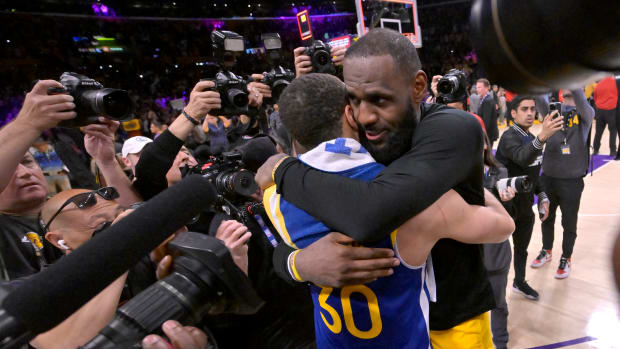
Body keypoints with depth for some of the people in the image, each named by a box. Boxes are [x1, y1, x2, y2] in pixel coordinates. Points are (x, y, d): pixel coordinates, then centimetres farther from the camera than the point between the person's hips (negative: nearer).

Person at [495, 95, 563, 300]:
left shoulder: (532, 140, 9)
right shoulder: (509, 137, -18)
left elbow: (533, 174, 18)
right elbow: (522, 158, -42)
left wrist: (542, 198, 6)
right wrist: (542, 137, -57)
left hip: (525, 206, 8)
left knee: (522, 249, 24)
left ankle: (519, 282, 45)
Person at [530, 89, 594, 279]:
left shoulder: (586, 114, -4)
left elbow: (582, 103, -27)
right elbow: (539, 100, -16)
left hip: (572, 180, -2)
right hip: (548, 177, 2)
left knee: (569, 223, 10)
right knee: (547, 218, 18)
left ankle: (566, 259, 31)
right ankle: (546, 251, 39)